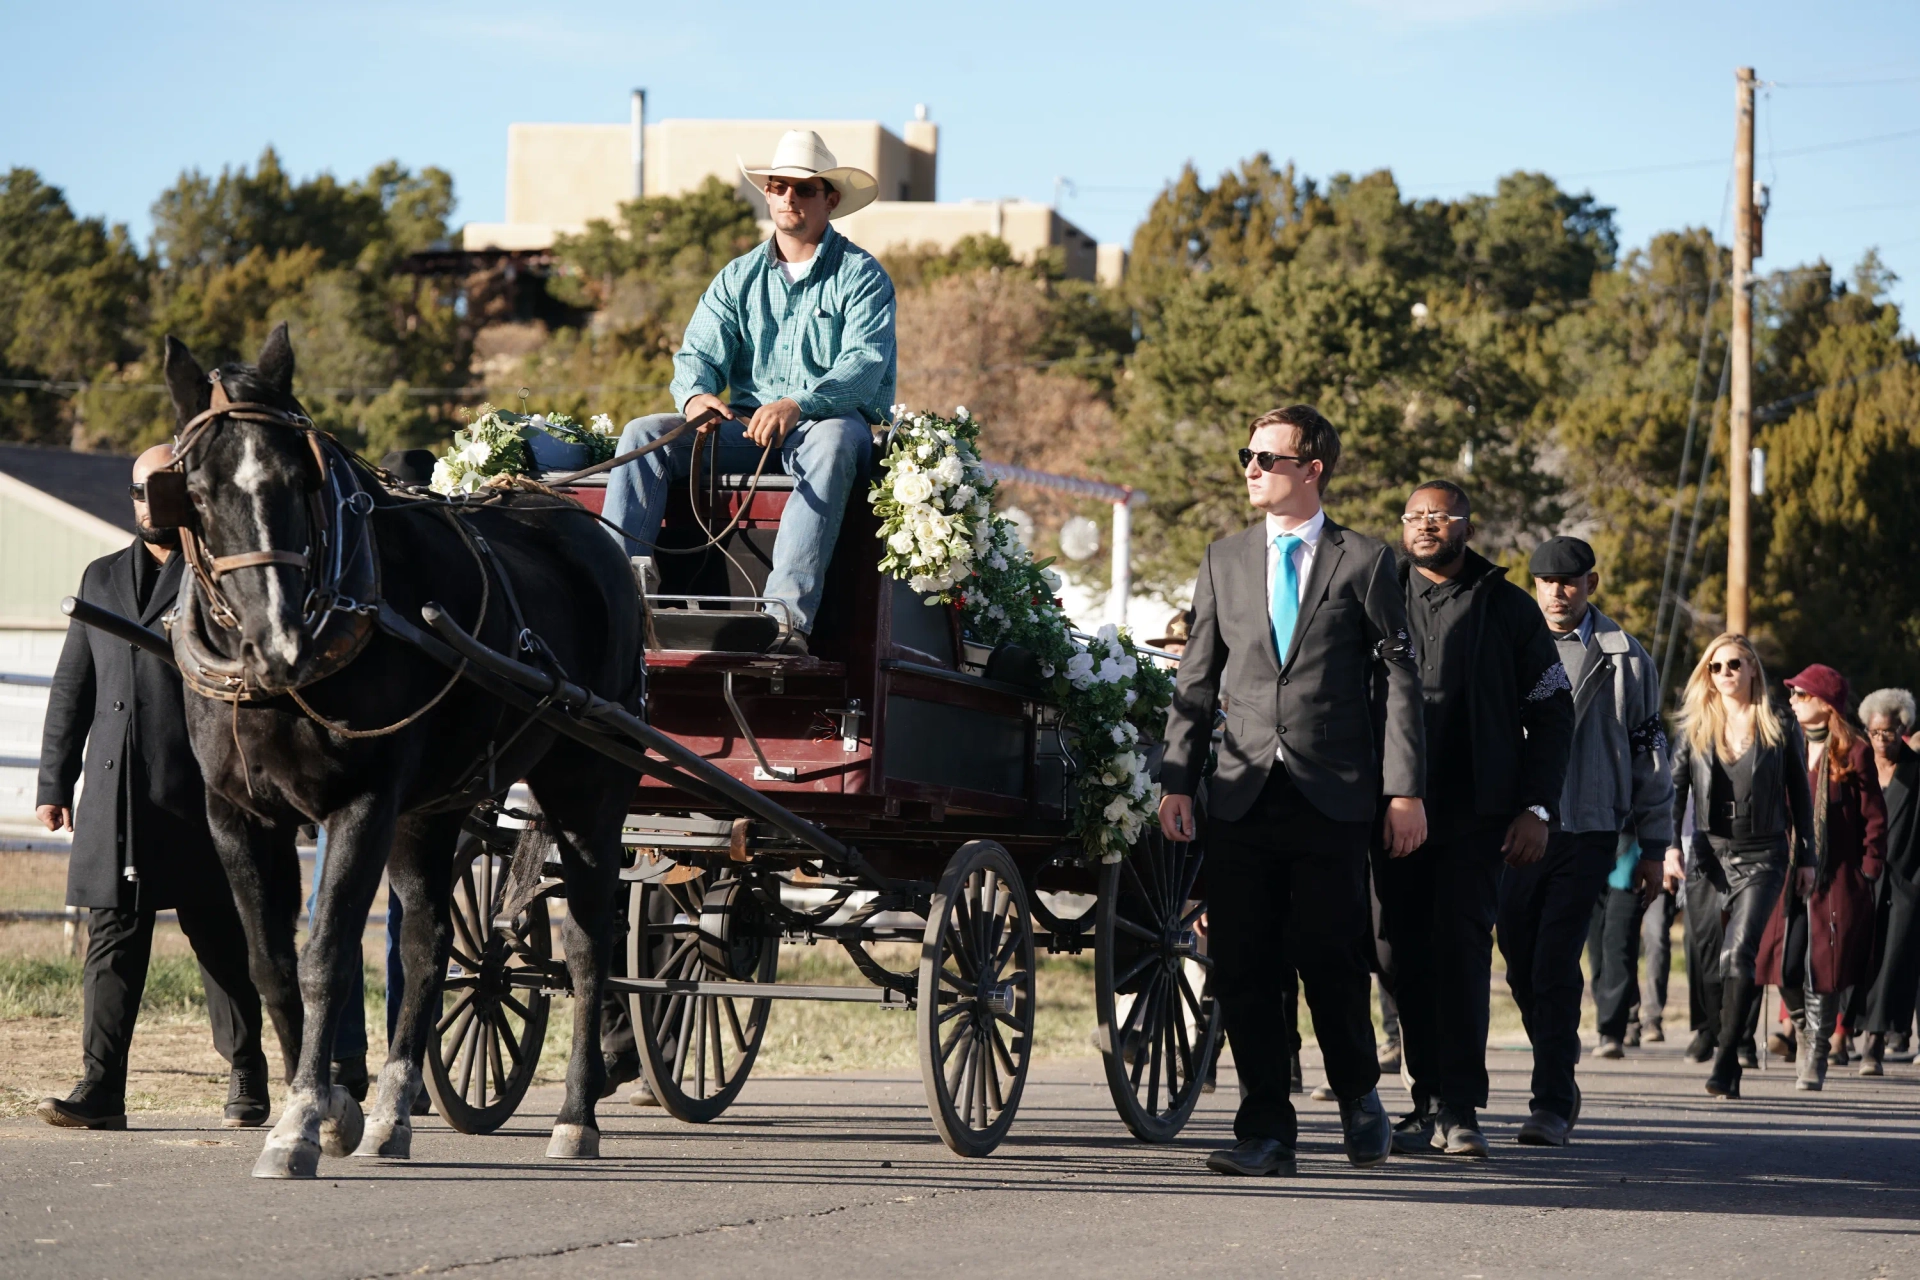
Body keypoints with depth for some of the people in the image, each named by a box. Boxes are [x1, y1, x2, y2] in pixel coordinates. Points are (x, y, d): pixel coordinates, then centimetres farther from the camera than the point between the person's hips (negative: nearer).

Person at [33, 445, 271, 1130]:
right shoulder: (101, 579, 19)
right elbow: (71, 687, 19)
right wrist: (54, 782, 11)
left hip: (201, 796, -4)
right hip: (113, 795, 4)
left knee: (221, 944, 4)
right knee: (112, 942, -1)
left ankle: (246, 1075, 18)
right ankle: (101, 1090, -3)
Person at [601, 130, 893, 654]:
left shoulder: (861, 275, 1)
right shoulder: (739, 277, 17)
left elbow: (865, 365, -14)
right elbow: (699, 351, 6)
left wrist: (798, 405, -33)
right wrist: (695, 394, -20)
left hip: (833, 419, -5)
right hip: (745, 424, 5)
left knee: (831, 443, -41)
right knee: (643, 433, -17)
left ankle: (788, 614, -52)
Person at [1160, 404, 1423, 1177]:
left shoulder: (1364, 562, 3)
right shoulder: (1224, 562, 14)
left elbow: (1399, 679, 2)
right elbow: (1196, 681, 14)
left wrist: (1405, 790, -5)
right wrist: (1177, 779, 4)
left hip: (1332, 796, -3)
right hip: (1242, 795, 3)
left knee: (1331, 963, -3)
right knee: (1243, 969, 0)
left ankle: (1358, 1098, 21)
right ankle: (1266, 1131, 7)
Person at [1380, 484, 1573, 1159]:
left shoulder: (1507, 608, 6)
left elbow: (1551, 711, 8)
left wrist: (1536, 808, -1)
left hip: (1477, 816, -2)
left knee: (1461, 944, -12)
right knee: (1408, 954, 2)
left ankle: (1459, 1109, -12)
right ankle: (1428, 1101, 10)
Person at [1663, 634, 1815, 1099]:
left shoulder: (1780, 729, 4)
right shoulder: (1695, 729, 8)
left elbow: (1800, 797, 9)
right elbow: (1674, 792, 8)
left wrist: (1806, 858, 7)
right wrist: (1669, 847, -4)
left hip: (1762, 856, -3)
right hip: (1710, 853, 3)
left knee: (1738, 953, -18)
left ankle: (1725, 1062, -19)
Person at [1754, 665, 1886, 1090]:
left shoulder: (1853, 751, -2)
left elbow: (1874, 817, -1)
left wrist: (1868, 875, -6)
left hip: (1837, 878, -4)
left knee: (1823, 965, -5)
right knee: (1785, 964, -3)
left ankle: (1816, 1055, 6)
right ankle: (1803, 1030, 24)